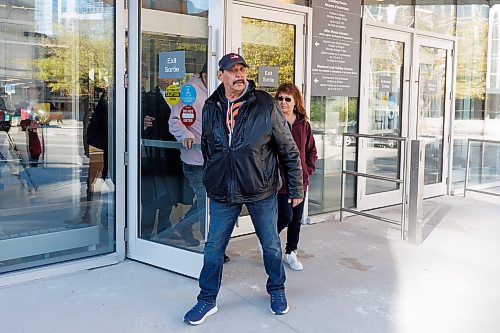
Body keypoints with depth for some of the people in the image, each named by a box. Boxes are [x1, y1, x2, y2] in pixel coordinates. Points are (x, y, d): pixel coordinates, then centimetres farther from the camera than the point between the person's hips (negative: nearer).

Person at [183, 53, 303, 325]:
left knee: (271, 245, 13)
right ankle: (207, 300, 25)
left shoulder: (265, 105, -10)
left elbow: (289, 150, -5)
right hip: (223, 194, 2)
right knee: (213, 248, 7)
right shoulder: (210, 108, 0)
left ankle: (277, 291, 37)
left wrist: (296, 188, -2)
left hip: (261, 192, -2)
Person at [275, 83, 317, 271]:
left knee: (297, 219, 13)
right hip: (279, 180, -5)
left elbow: (311, 151, 15)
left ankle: (291, 252, 31)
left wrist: (308, 170, 4)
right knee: (286, 216, -10)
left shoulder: (303, 124, 7)